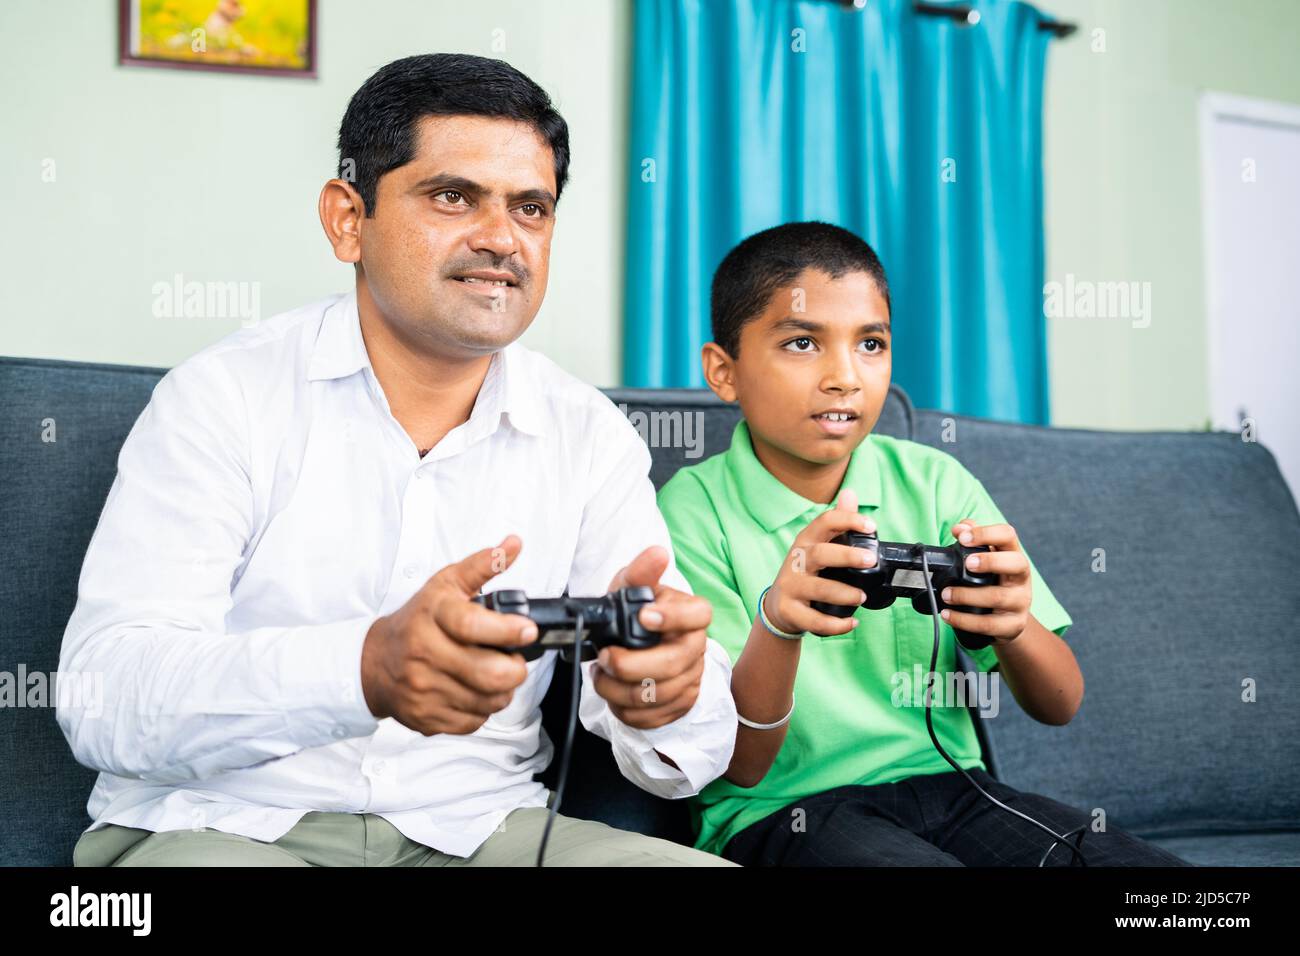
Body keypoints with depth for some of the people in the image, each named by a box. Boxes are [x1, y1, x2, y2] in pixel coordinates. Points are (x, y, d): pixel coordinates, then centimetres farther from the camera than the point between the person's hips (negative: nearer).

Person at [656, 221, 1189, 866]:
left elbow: (1060, 706, 2)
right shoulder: (695, 511, -6)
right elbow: (739, 764, -11)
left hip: (947, 784, 4)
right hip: (779, 809, -4)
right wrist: (777, 624, -32)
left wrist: (1014, 625, -22)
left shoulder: (936, 483, 5)